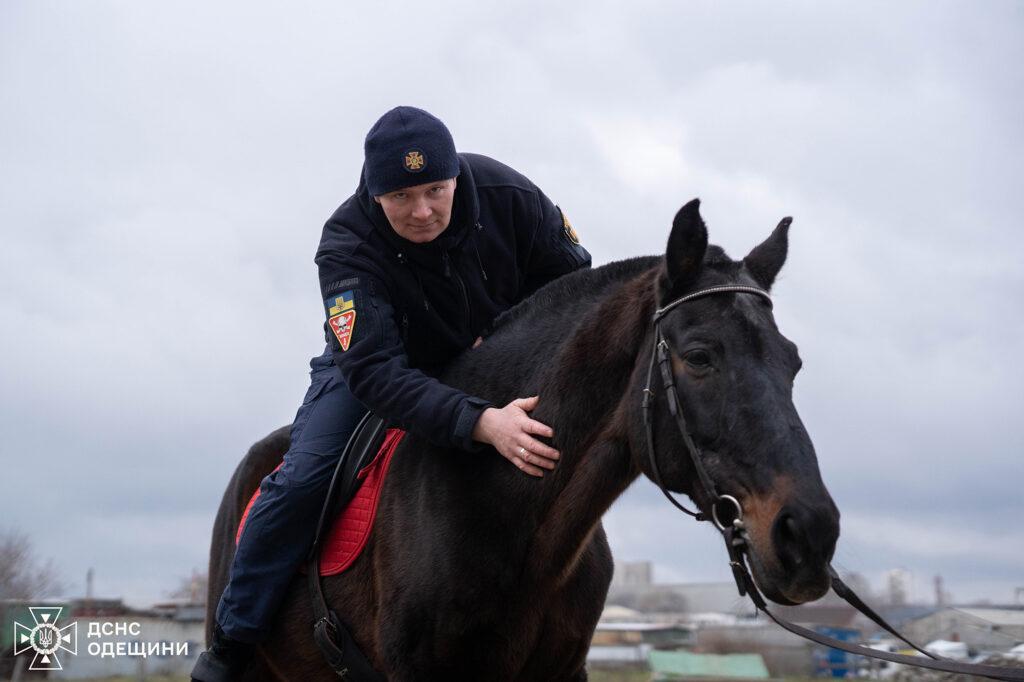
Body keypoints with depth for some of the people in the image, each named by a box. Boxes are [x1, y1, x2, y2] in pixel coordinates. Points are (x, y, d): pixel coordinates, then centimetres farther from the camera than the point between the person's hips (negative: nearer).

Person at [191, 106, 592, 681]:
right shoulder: (347, 248, -35)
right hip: (376, 364, -3)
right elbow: (376, 373, -45)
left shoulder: (506, 194, -27)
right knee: (302, 479, -19)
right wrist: (481, 423, -60)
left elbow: (578, 279, -10)